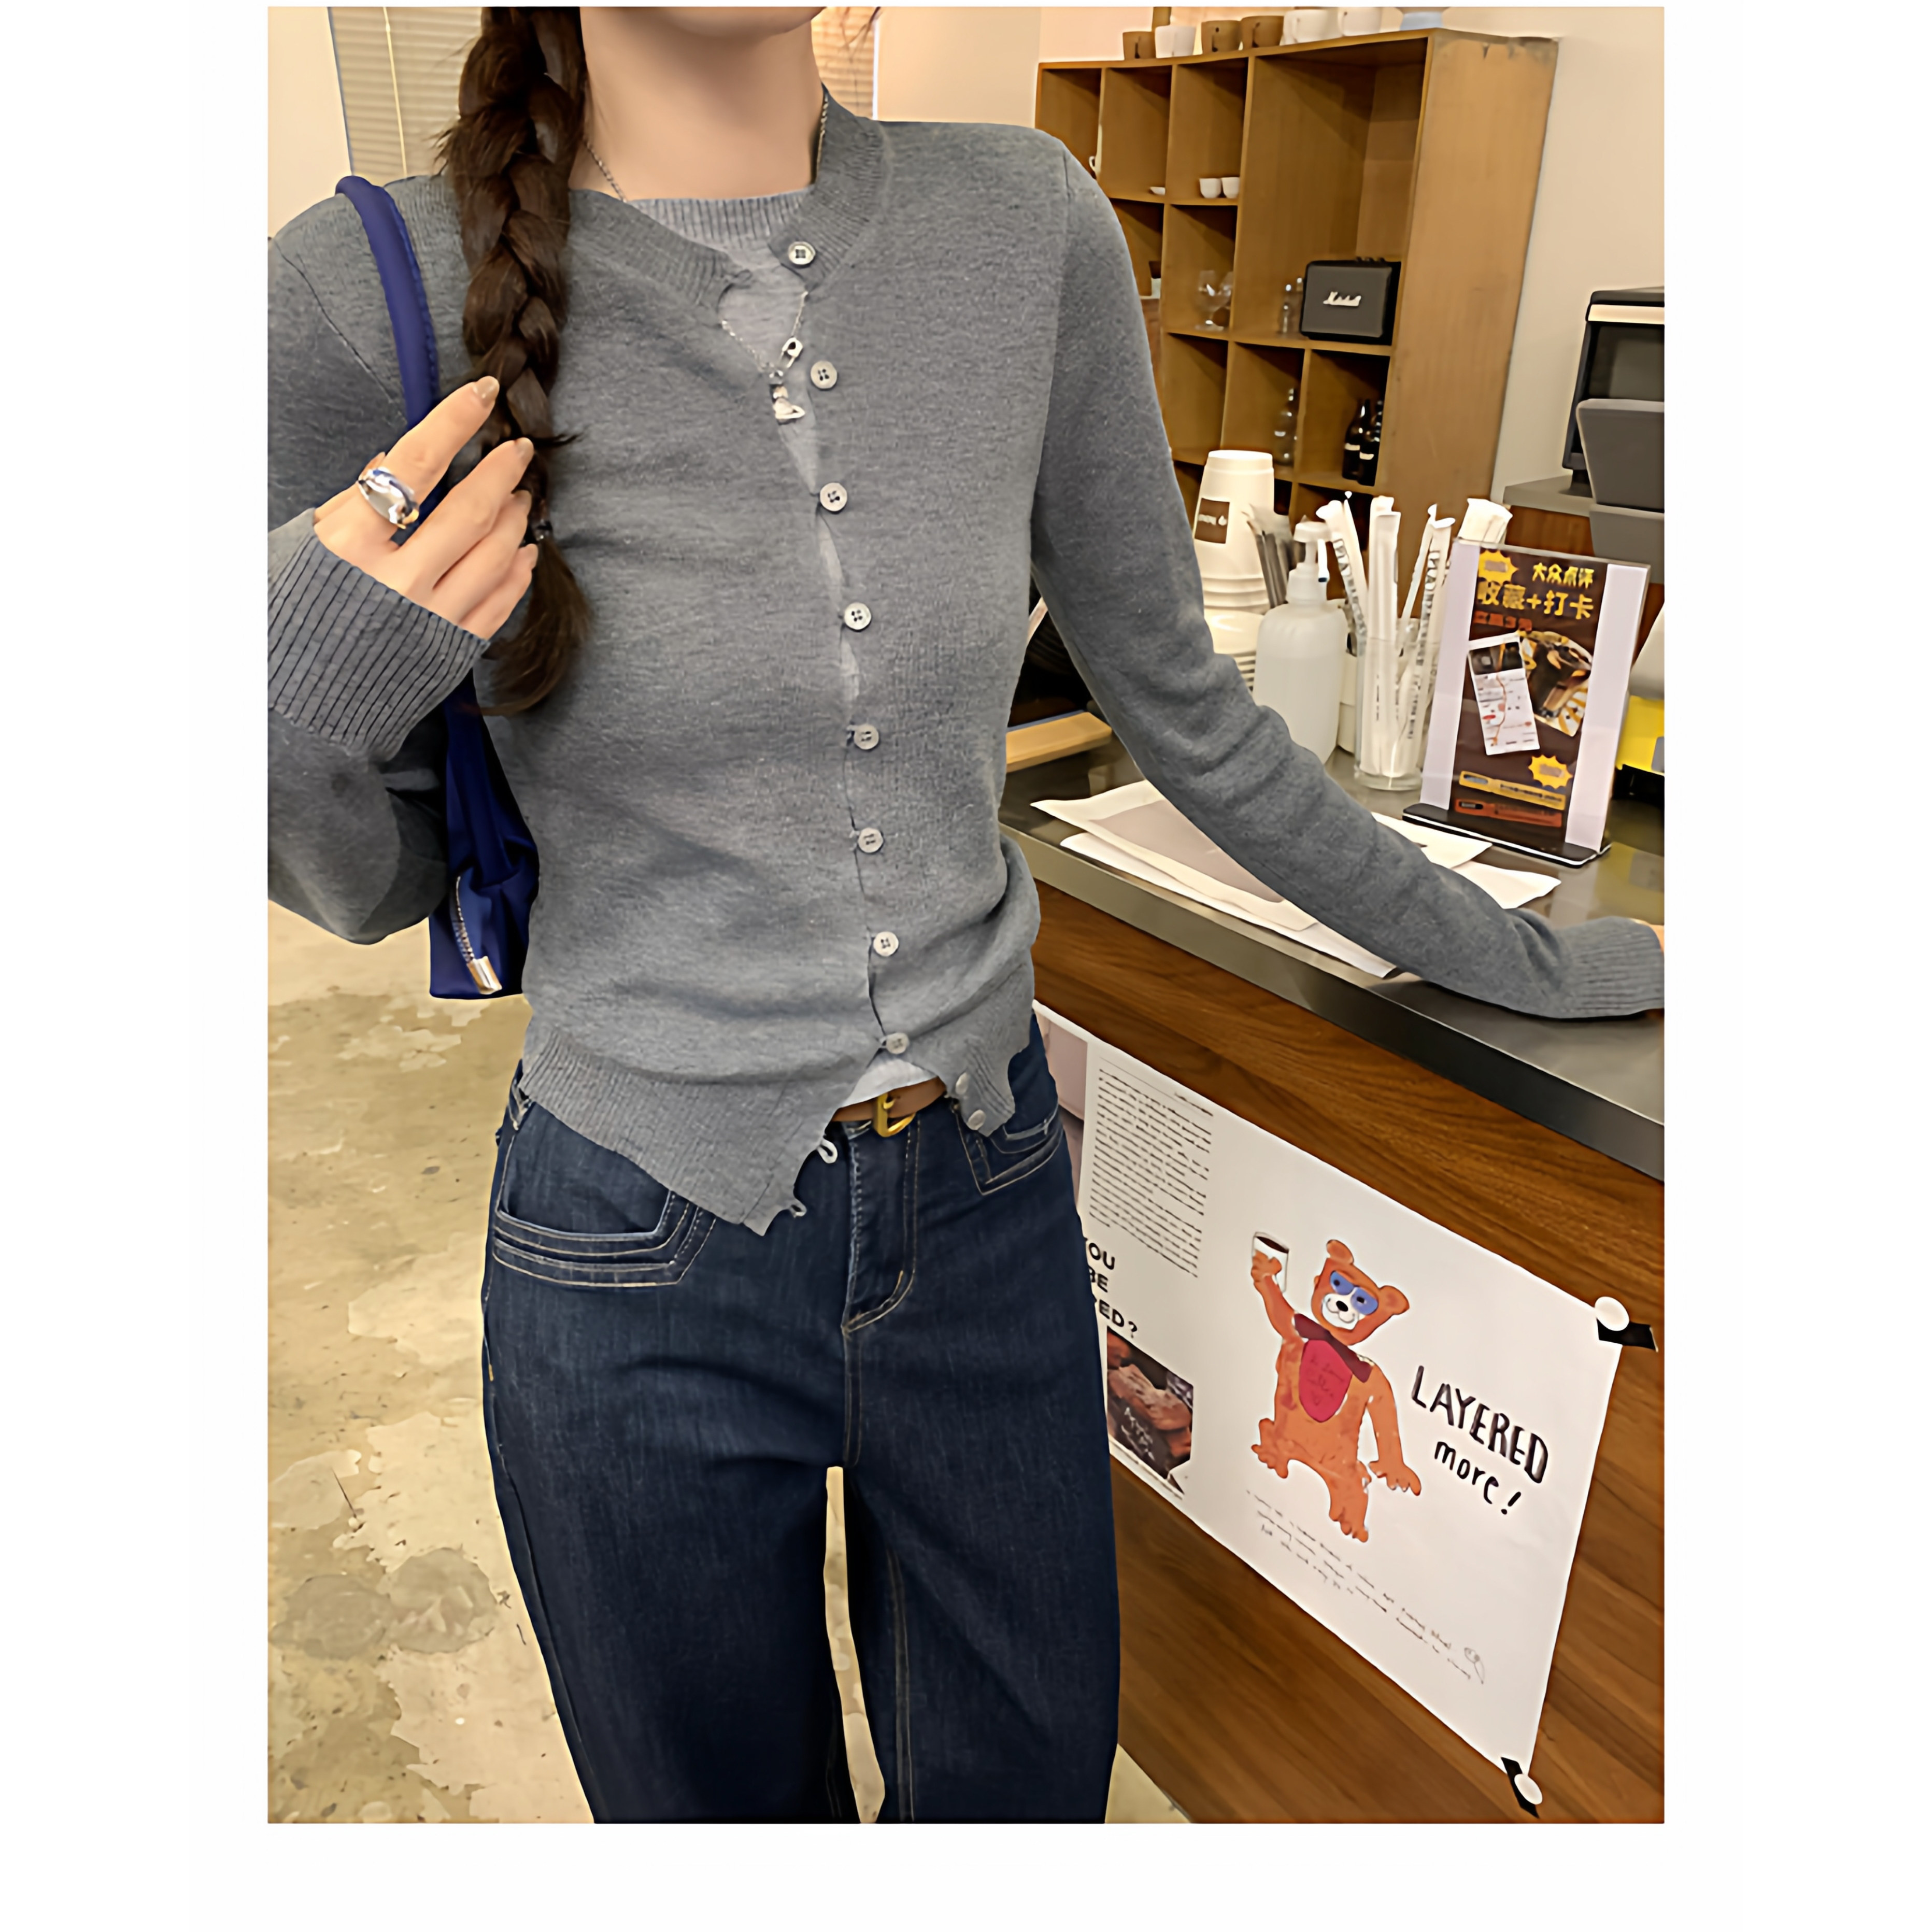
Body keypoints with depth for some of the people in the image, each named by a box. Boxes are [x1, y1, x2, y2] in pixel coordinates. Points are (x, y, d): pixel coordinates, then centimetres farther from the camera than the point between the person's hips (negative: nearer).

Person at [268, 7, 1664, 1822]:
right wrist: (296, 699, -25)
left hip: (987, 1200, 3)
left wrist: (1506, 954, 10)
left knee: (1031, 1774, 26)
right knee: (726, 1803, 24)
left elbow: (1183, 708, 2)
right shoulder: (370, 300, -13)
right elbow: (378, 879, -3)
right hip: (644, 1256, -2)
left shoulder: (1029, 229, -7)